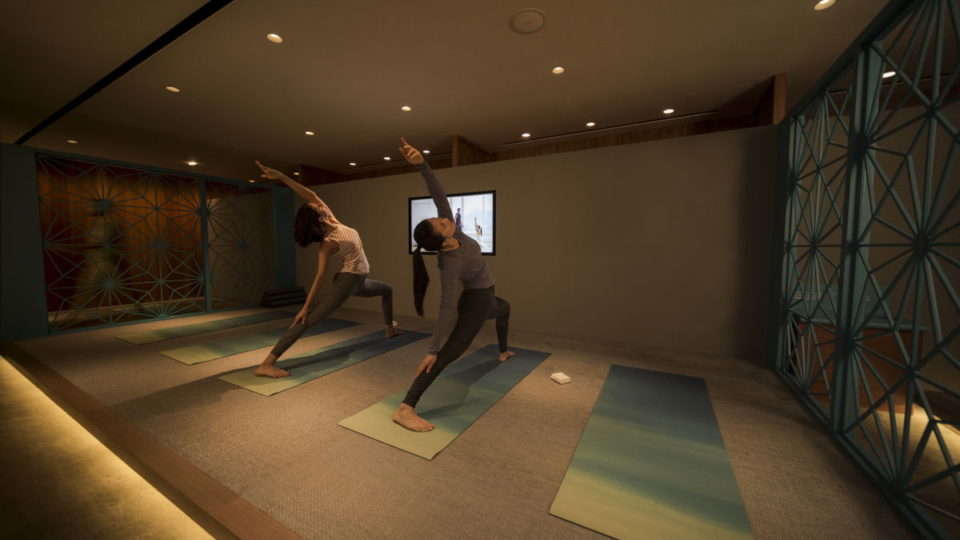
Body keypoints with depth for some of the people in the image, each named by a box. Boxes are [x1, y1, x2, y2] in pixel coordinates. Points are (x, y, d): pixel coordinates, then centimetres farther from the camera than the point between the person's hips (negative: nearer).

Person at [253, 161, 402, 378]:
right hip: (347, 281, -10)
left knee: (387, 290, 29)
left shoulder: (332, 221, 0)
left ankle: (390, 328, 42)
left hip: (359, 281, 10)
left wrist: (282, 177, -8)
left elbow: (311, 195, -6)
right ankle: (266, 364, -17)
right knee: (309, 319, -16)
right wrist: (306, 305, -24)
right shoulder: (327, 244, -20)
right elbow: (320, 275, -24)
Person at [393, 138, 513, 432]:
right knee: (450, 352, -21)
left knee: (504, 309, 37)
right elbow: (447, 307, -39)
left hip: (485, 298, 10)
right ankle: (405, 409, -27)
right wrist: (432, 350, -34)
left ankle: (503, 352, 62)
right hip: (476, 302, -10)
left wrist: (421, 164, -37)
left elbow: (439, 194, -23)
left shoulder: (451, 230, -18)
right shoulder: (450, 262, -37)